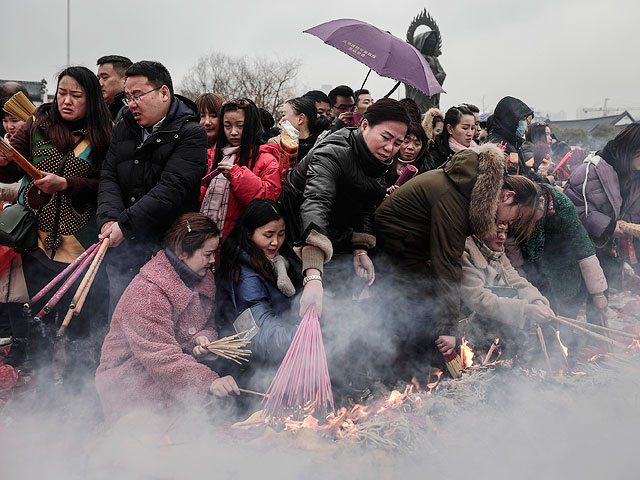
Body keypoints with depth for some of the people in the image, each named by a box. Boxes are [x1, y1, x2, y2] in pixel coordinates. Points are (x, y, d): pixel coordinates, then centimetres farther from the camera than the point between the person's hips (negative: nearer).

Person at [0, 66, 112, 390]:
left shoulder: (101, 136, 1)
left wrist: (66, 184, -17)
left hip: (79, 241, -1)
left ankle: (75, 384, 19)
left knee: (81, 318, 1)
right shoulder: (39, 123, 6)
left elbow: (104, 186, -4)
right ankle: (41, 383, 23)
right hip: (38, 238, 2)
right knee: (40, 315, 7)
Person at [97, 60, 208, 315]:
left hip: (166, 250, -5)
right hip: (122, 250, 6)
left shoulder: (191, 134, -6)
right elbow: (109, 178, 7)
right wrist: (109, 219, -12)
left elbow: (171, 189, -16)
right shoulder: (123, 129, 15)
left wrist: (124, 223, -19)